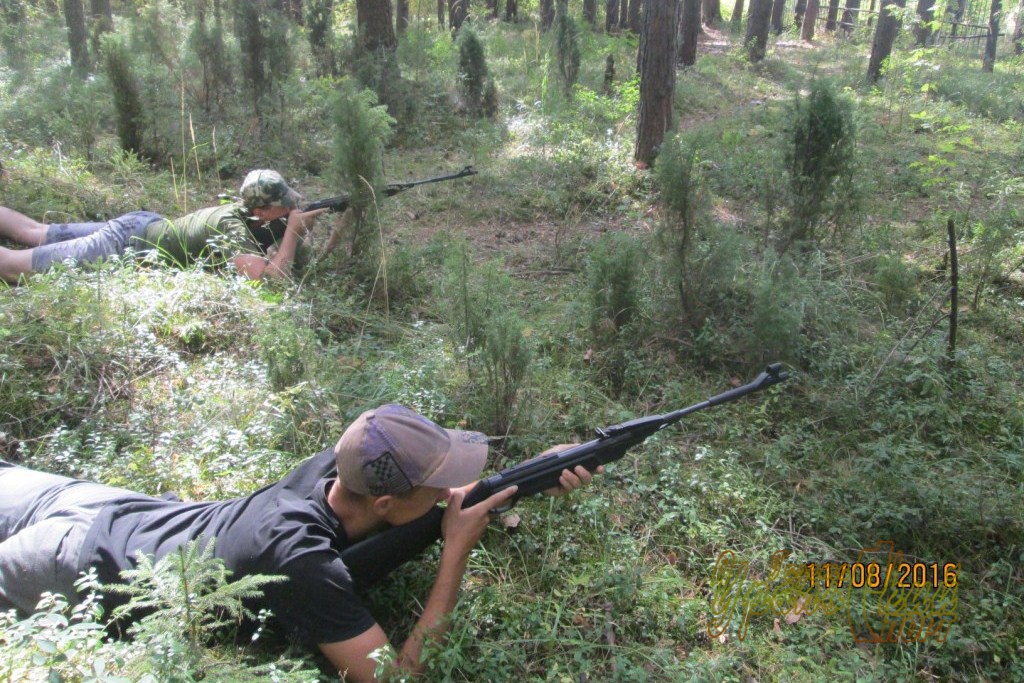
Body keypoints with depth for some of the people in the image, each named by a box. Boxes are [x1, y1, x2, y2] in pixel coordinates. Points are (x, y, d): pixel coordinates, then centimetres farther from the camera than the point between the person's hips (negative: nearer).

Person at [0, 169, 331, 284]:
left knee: (31, 232, 23)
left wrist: (298, 225, -12)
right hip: (127, 246, -8)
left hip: (143, 225, 8)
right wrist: (293, 228, -29)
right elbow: (272, 276, -41)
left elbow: (279, 244, 9)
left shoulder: (248, 211, -6)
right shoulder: (232, 230, -31)